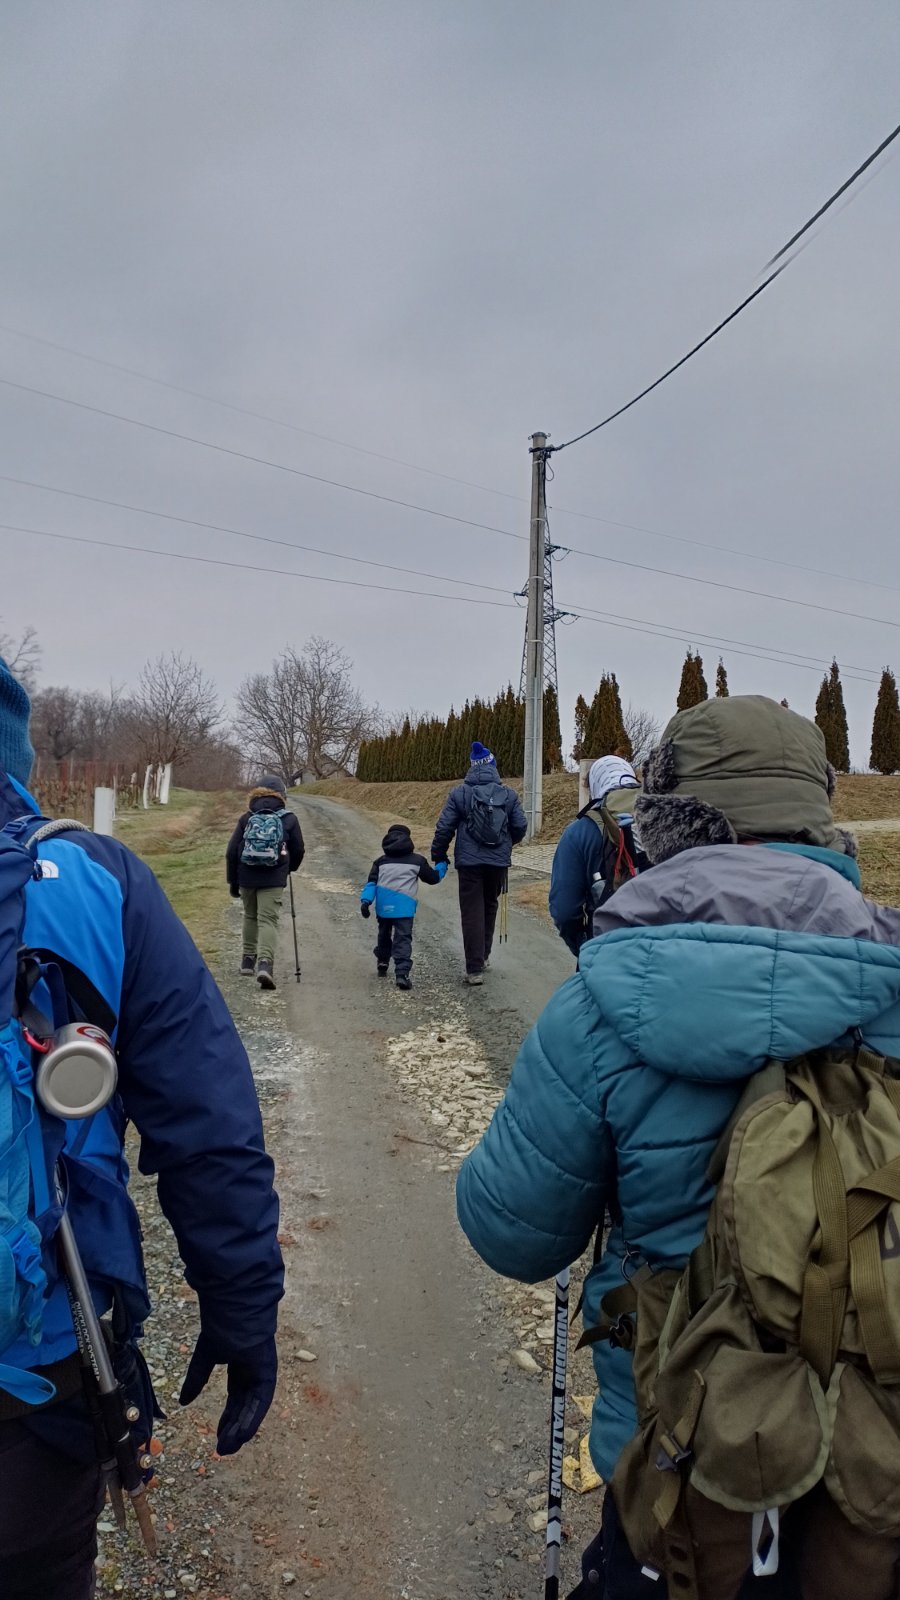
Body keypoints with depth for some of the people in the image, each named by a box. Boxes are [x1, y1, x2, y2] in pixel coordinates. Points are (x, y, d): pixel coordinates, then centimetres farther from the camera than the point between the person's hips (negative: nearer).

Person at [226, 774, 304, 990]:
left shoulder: (246, 818, 3)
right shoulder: (289, 819, 0)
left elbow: (231, 852, 2)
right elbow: (298, 851, 7)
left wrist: (233, 881, 11)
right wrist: (289, 868, 28)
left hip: (246, 878, 2)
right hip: (273, 880, -2)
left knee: (250, 917, 21)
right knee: (268, 920, -5)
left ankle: (248, 959, 30)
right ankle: (265, 962, -24)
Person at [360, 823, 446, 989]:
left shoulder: (381, 861, 14)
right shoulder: (417, 861, 8)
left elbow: (372, 882, 4)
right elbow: (433, 877, 17)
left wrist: (365, 900, -2)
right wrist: (442, 865, 33)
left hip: (383, 907, 3)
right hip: (405, 907, -3)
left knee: (384, 935, 24)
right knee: (403, 939, -6)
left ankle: (383, 964, 38)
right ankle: (402, 972, -20)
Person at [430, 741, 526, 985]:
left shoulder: (459, 793, -4)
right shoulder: (509, 795, 2)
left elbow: (444, 828, -6)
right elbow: (520, 828, 3)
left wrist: (438, 856, 7)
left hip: (469, 862, -2)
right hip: (499, 862, 3)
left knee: (472, 913, 0)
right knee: (490, 906, 22)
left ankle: (475, 969, -4)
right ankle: (484, 954, 33)